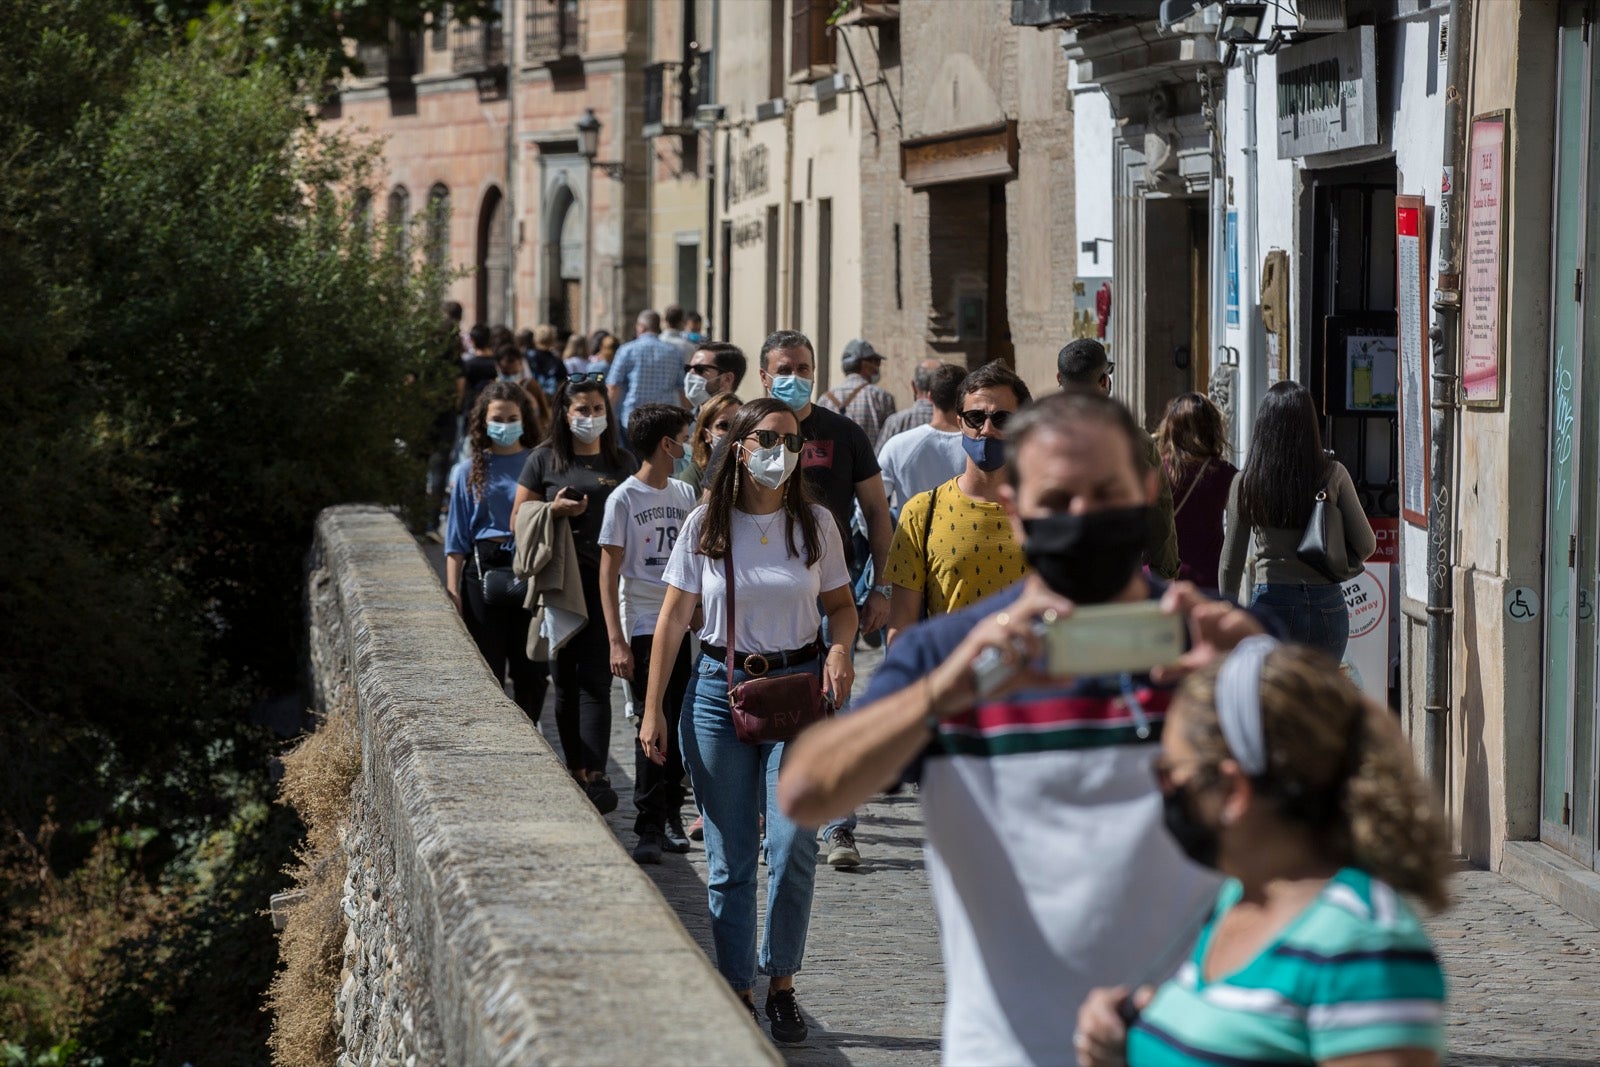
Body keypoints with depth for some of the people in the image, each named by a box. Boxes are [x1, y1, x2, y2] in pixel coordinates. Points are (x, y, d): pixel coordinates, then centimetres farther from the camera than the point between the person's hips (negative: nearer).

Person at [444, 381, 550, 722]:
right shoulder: (470, 472, 8)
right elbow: (457, 540, 7)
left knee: (532, 669, 2)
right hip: (484, 570, 0)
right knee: (487, 670, 0)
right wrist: (453, 592, -1)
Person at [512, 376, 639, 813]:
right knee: (567, 682, 6)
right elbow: (519, 520, 7)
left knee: (595, 681, -8)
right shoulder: (544, 459, 6)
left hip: (607, 583, -1)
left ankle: (597, 776, -14)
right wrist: (555, 510, -11)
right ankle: (576, 772, 14)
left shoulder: (623, 464, 9)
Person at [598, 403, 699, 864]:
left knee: (680, 726, 6)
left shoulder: (685, 495, 11)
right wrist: (616, 641, -13)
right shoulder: (624, 499, -6)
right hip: (643, 628, -5)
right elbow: (608, 574, -6)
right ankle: (650, 827, -3)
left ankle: (671, 813, 19)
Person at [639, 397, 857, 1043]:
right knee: (729, 857, 2)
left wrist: (840, 650, -10)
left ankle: (782, 984, 6)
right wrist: (653, 709, 0)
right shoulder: (706, 526, 1)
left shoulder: (815, 523, 4)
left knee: (793, 846, -10)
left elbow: (841, 604, 12)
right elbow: (673, 618, 4)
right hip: (720, 690, 0)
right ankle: (738, 994, 10)